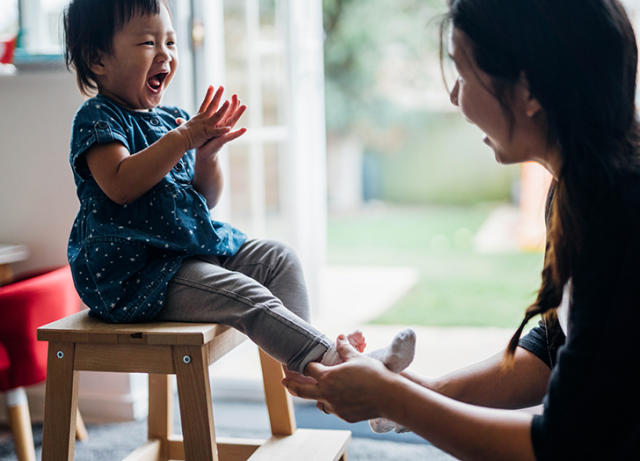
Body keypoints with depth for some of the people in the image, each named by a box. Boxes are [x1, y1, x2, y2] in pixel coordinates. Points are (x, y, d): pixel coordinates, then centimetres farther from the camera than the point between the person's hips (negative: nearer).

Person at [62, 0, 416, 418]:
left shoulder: (174, 118, 14)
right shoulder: (97, 118, -9)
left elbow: (206, 199, 14)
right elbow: (120, 186, -28)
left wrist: (208, 154, -7)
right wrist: (184, 138, -24)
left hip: (196, 246, 9)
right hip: (136, 273, -9)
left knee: (280, 259, 3)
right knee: (243, 294, -26)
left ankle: (302, 361, -7)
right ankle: (333, 363, -30)